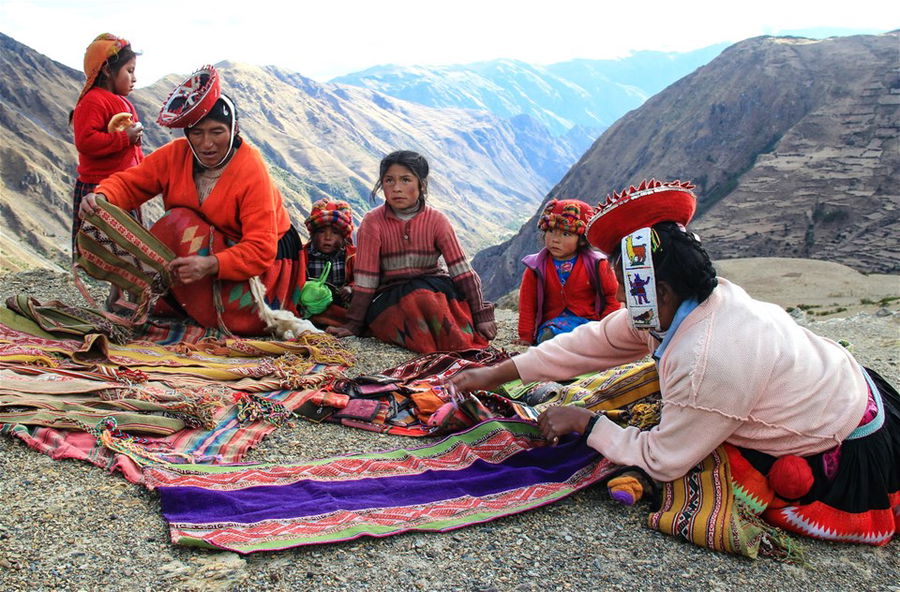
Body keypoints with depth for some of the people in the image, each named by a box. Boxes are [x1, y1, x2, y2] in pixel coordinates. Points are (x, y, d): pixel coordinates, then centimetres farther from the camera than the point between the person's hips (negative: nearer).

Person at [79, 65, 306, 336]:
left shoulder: (252, 172, -26)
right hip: (211, 247, 6)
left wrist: (211, 265, -47)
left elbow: (261, 250, -32)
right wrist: (101, 197, -28)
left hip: (259, 260, -6)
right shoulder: (176, 154, -8)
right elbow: (130, 182, -5)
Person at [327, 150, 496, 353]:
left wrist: (482, 316, -13)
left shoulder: (436, 220, -6)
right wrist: (353, 325, -9)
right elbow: (365, 279, -9)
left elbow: (463, 271, -9)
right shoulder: (373, 222, -9)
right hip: (390, 297, -2)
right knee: (422, 299, -33)